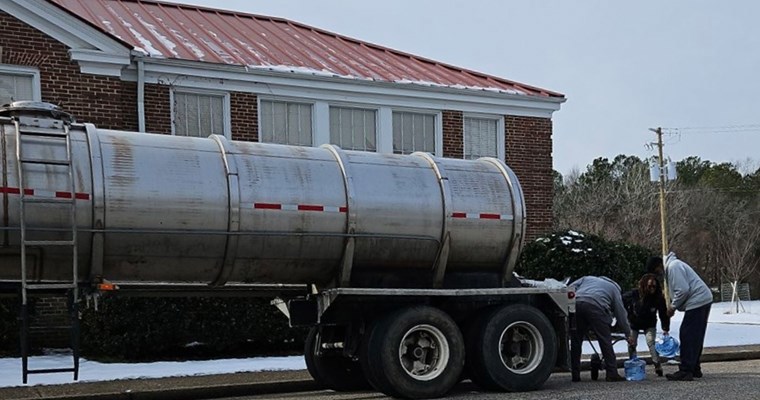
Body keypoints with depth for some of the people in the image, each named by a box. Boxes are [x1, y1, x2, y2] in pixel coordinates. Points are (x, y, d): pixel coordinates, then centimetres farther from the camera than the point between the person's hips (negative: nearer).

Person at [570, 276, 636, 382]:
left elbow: (570, 288, 21)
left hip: (576, 303, 3)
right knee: (605, 340, 5)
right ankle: (612, 373, 3)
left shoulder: (587, 278, 37)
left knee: (576, 341, 11)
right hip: (596, 307, -3)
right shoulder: (613, 288, 28)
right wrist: (628, 334, 27)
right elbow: (621, 313, 24)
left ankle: (575, 375, 13)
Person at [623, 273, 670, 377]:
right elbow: (621, 301, -13)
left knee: (651, 342, -17)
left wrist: (665, 329, -24)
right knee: (631, 344, -3)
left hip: (649, 325, -1)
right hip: (633, 323, 1)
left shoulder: (659, 298, -25)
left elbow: (664, 314, -17)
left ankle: (658, 367, -13)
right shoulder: (633, 294, -29)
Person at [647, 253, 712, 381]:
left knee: (687, 336, -9)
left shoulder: (673, 267, -14)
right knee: (695, 337, 15)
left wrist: (673, 306, -9)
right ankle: (694, 369, 21)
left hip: (697, 302, -11)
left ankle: (685, 371, -9)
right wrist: (673, 304, 11)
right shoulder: (672, 266, 20)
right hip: (703, 300, 11)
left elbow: (683, 290, -21)